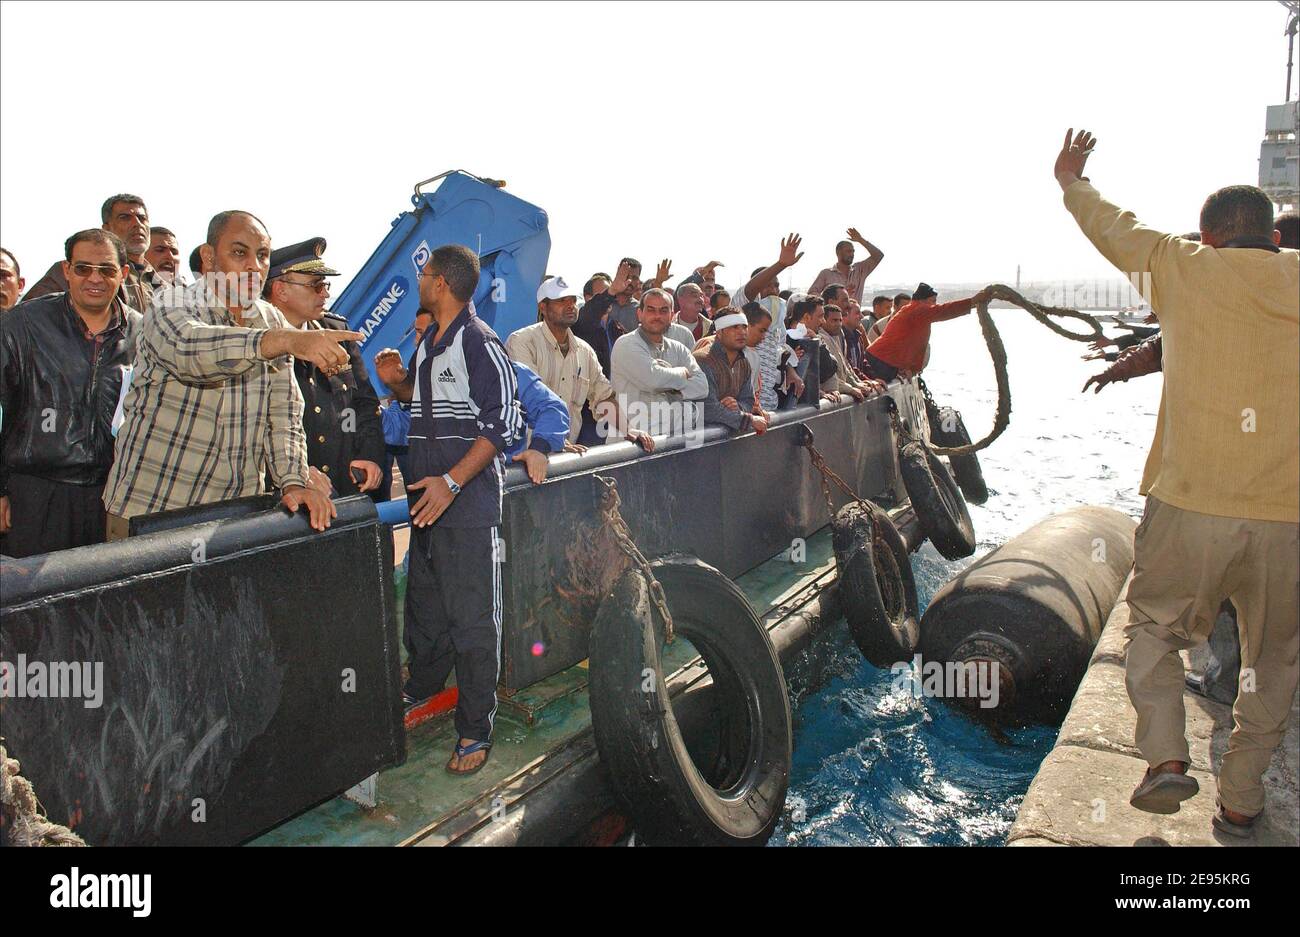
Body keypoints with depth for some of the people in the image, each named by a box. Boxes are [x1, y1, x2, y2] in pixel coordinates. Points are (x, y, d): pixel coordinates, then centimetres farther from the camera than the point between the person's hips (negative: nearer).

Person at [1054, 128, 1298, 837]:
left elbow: (1112, 228, 18)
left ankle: (1166, 758, 2)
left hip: (1191, 505, -2)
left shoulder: (1186, 270, 2)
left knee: (1153, 629, 18)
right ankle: (1239, 803, 22)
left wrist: (1071, 182, 35)